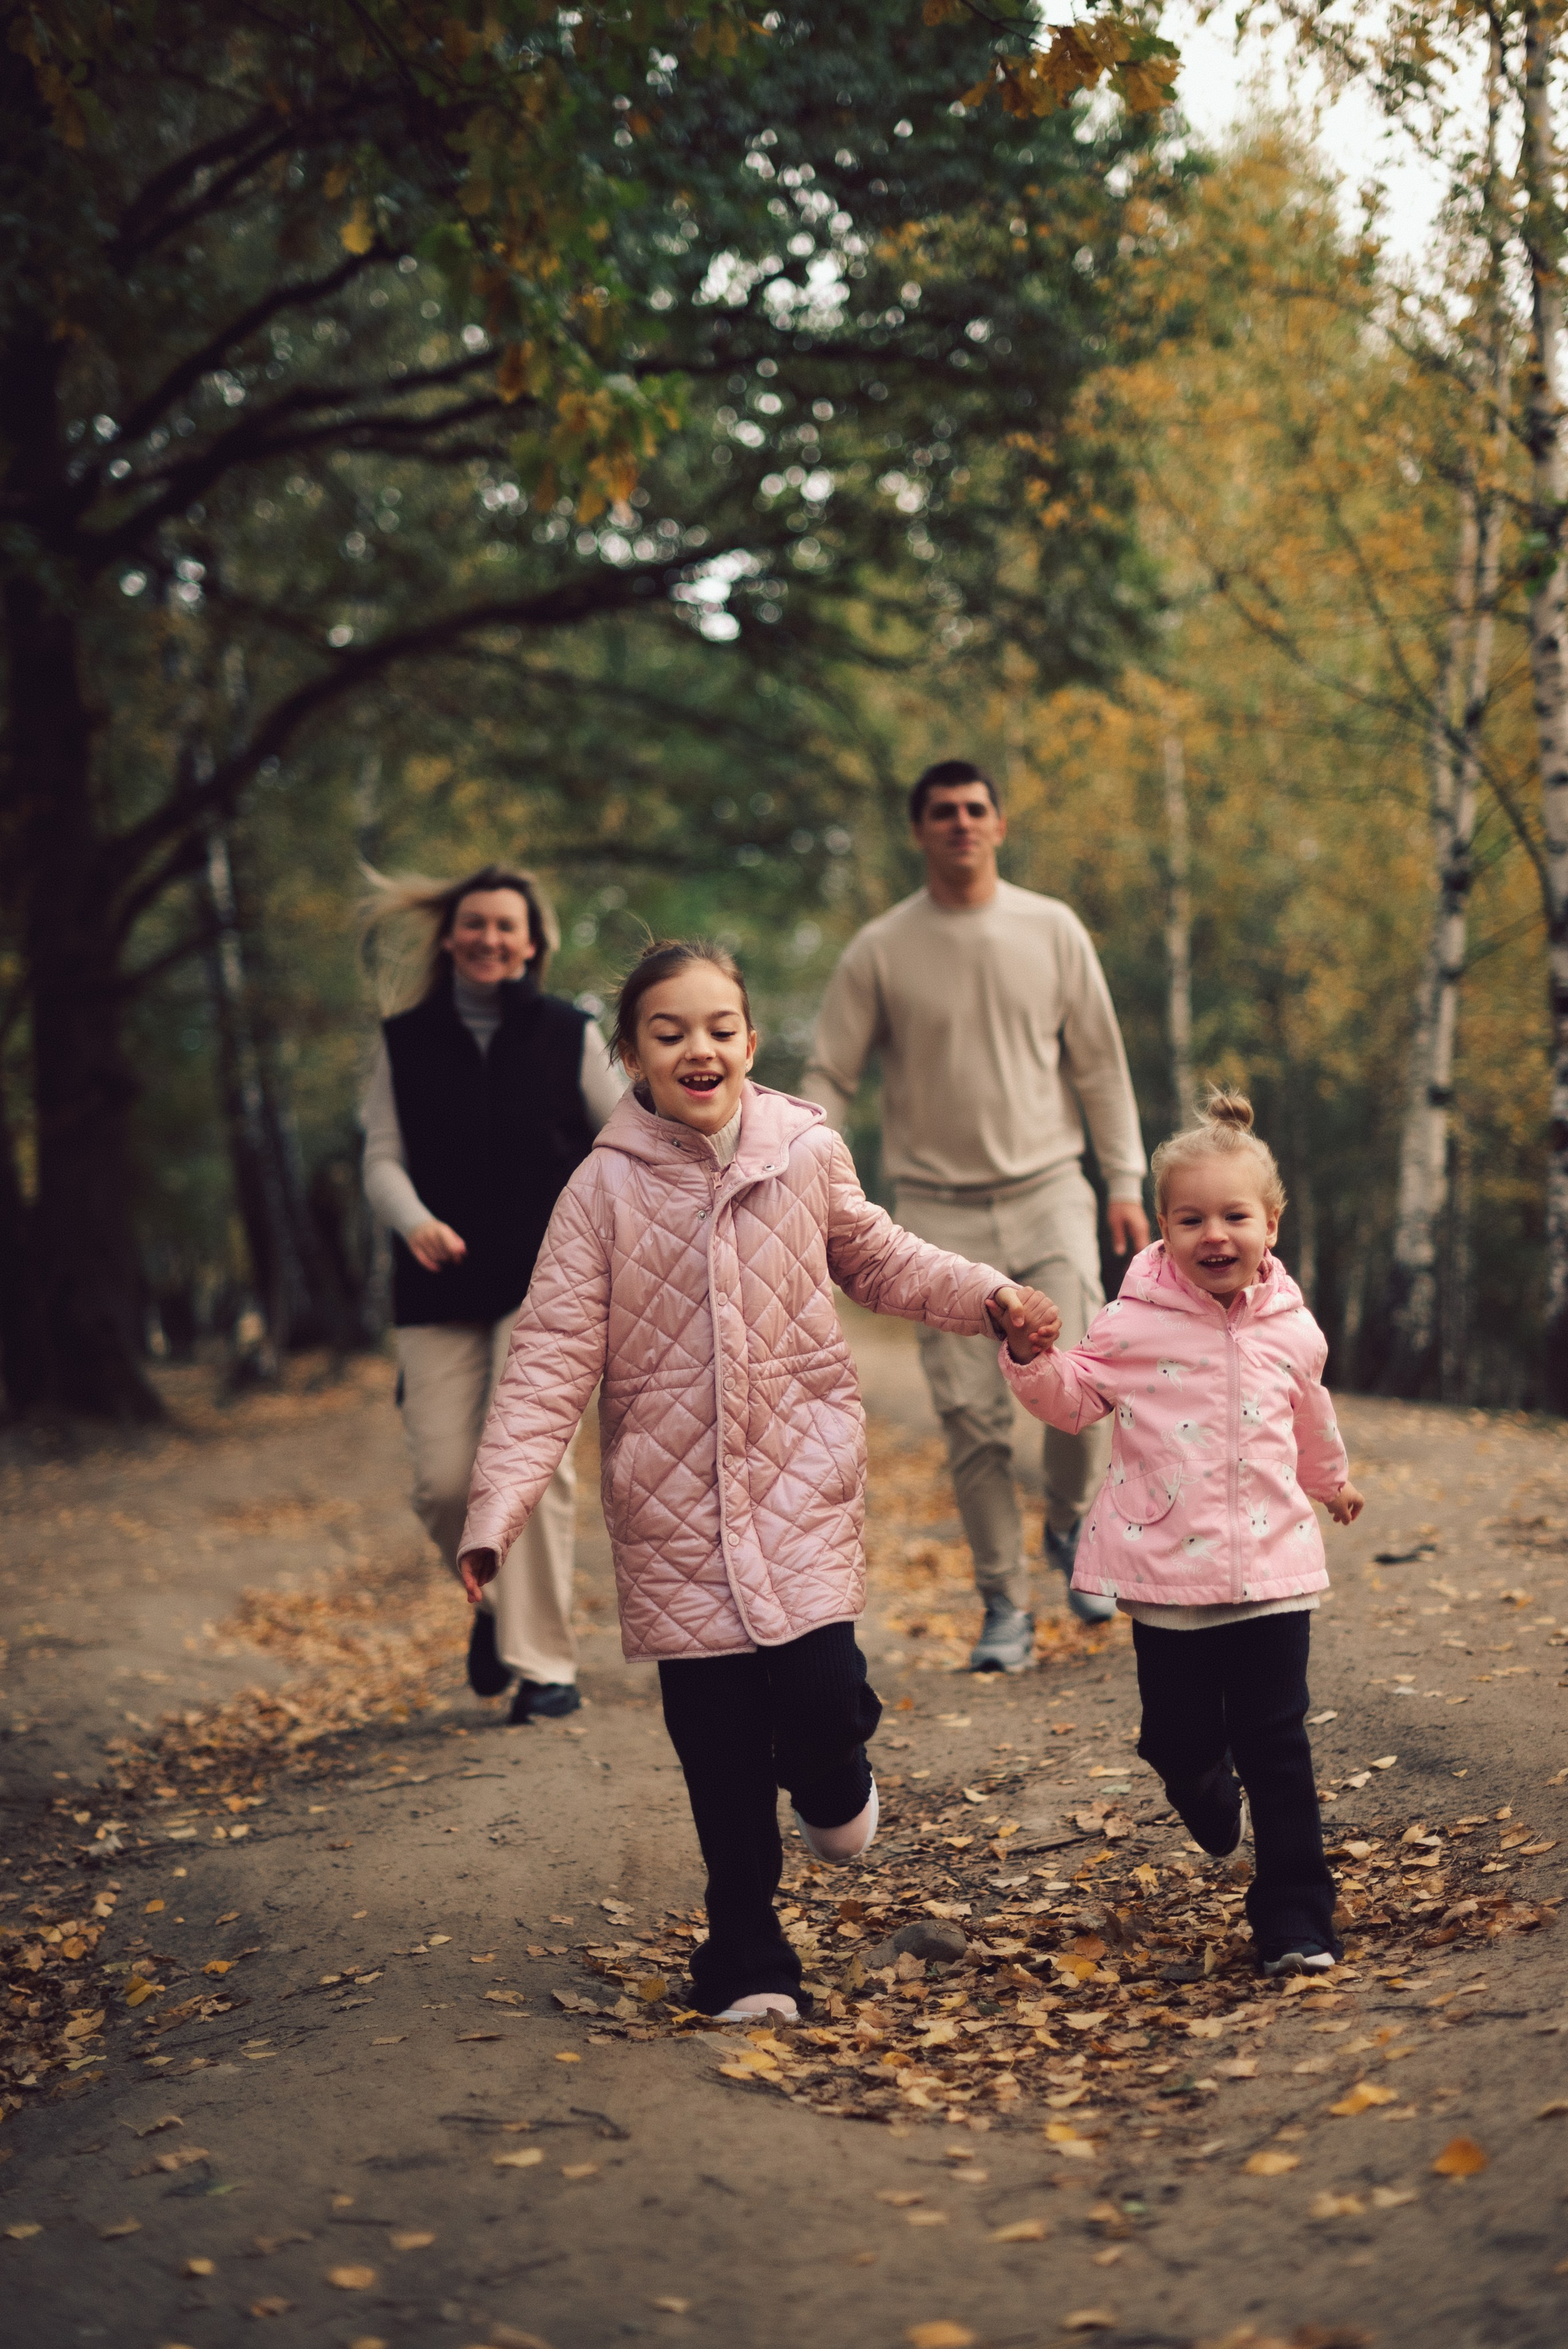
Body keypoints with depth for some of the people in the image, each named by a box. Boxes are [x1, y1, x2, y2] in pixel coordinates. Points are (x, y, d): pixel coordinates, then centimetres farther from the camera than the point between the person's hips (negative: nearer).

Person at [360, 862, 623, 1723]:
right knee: (442, 1479, -4)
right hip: (440, 1293, 2)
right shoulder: (405, 1043, 6)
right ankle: (493, 1602, 28)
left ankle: (545, 1665, -3)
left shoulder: (568, 1035, 4)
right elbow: (382, 1158, 1)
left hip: (547, 1280, -1)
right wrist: (415, 1222, -19)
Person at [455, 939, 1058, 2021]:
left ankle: (832, 1780, 25)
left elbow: (874, 1256, 20)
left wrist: (986, 1293, 8)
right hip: (672, 1495, 0)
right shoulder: (605, 1188, -6)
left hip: (801, 1468, 1)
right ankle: (747, 1959, 18)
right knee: (716, 1742, 1)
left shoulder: (808, 1151, -1)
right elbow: (553, 1352, -9)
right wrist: (497, 1508, -17)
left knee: (822, 1689, -14)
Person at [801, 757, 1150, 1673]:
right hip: (940, 1210, 0)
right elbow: (829, 1080, 3)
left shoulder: (1052, 930, 5)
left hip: (1049, 1193, 0)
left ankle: (1072, 1528, 15)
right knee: (971, 1418, -1)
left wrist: (1127, 1182, 4)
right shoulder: (880, 951, 1)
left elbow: (1100, 1064, 10)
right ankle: (1006, 1606, 11)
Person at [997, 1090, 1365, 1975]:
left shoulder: (1292, 1329, 5)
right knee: (1182, 1741, 7)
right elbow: (1076, 1398, 5)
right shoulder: (1136, 1322, -4)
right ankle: (1208, 1791, 44)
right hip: (1167, 1572, -1)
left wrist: (1333, 1481, 41)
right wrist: (1032, 1357, -15)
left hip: (1272, 1567, 1)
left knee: (1278, 1747, 1)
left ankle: (1296, 1917, 9)